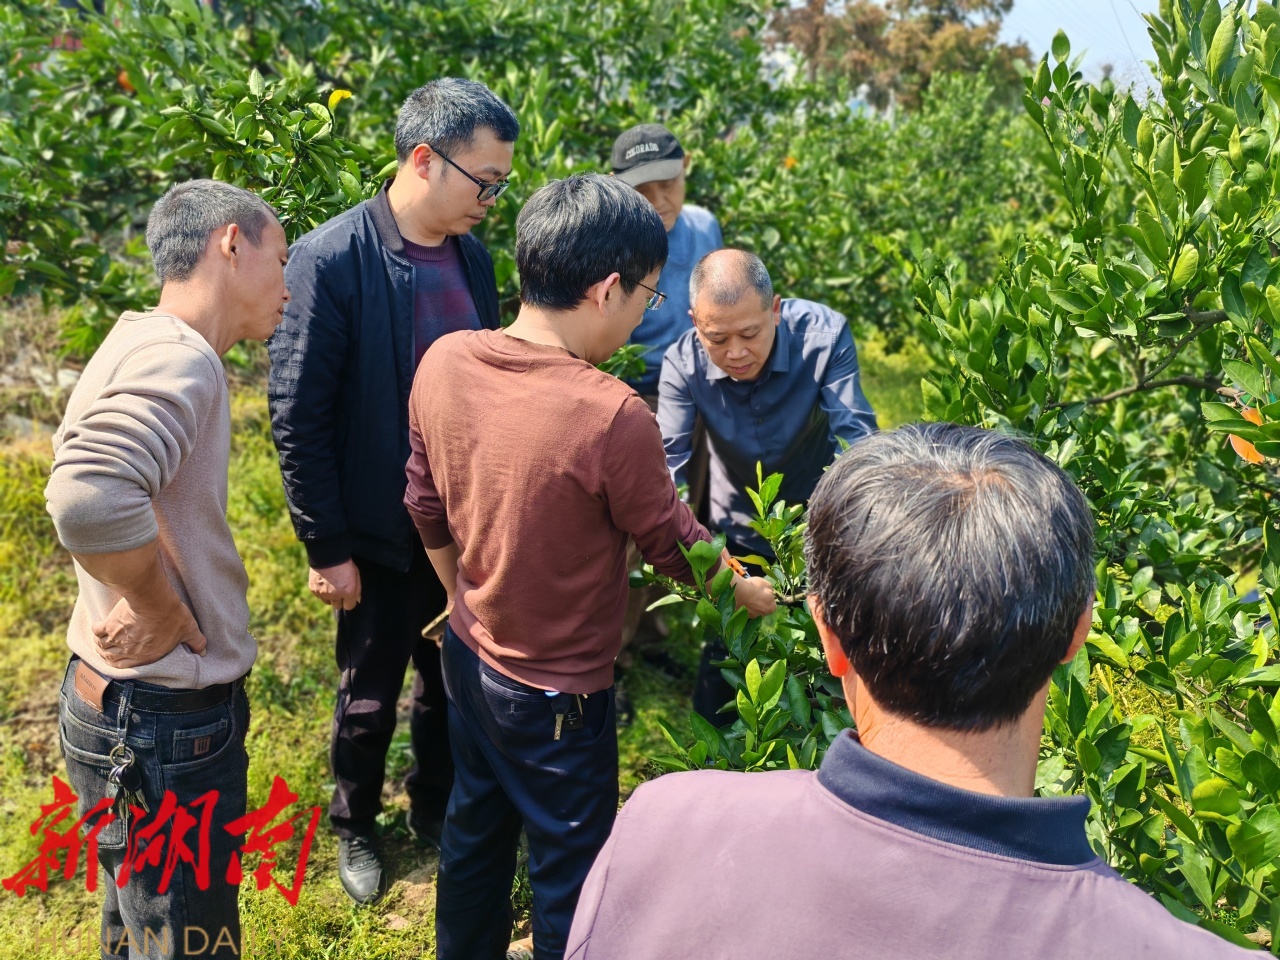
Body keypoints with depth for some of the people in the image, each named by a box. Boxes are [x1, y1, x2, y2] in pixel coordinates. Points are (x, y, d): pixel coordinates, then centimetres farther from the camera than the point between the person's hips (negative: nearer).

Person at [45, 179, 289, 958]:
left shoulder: (149, 346, 10)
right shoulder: (177, 359, -22)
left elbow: (95, 479, 22)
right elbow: (91, 501, -40)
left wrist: (159, 603, 10)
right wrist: (166, 611, -23)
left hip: (137, 711, 10)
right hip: (164, 726, -10)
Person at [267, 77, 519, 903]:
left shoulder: (473, 256, 0)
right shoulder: (331, 259, -18)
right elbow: (298, 417, -16)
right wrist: (328, 547, -14)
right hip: (381, 535, -5)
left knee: (453, 686, 19)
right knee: (369, 699, 15)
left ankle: (438, 811, 43)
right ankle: (356, 830, 41)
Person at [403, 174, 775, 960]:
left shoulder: (443, 363, -11)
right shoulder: (612, 416, -31)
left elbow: (428, 511, 2)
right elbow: (673, 543, -15)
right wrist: (754, 592, 5)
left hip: (470, 654, 7)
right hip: (557, 693, -7)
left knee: (475, 831, 27)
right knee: (569, 874, 16)